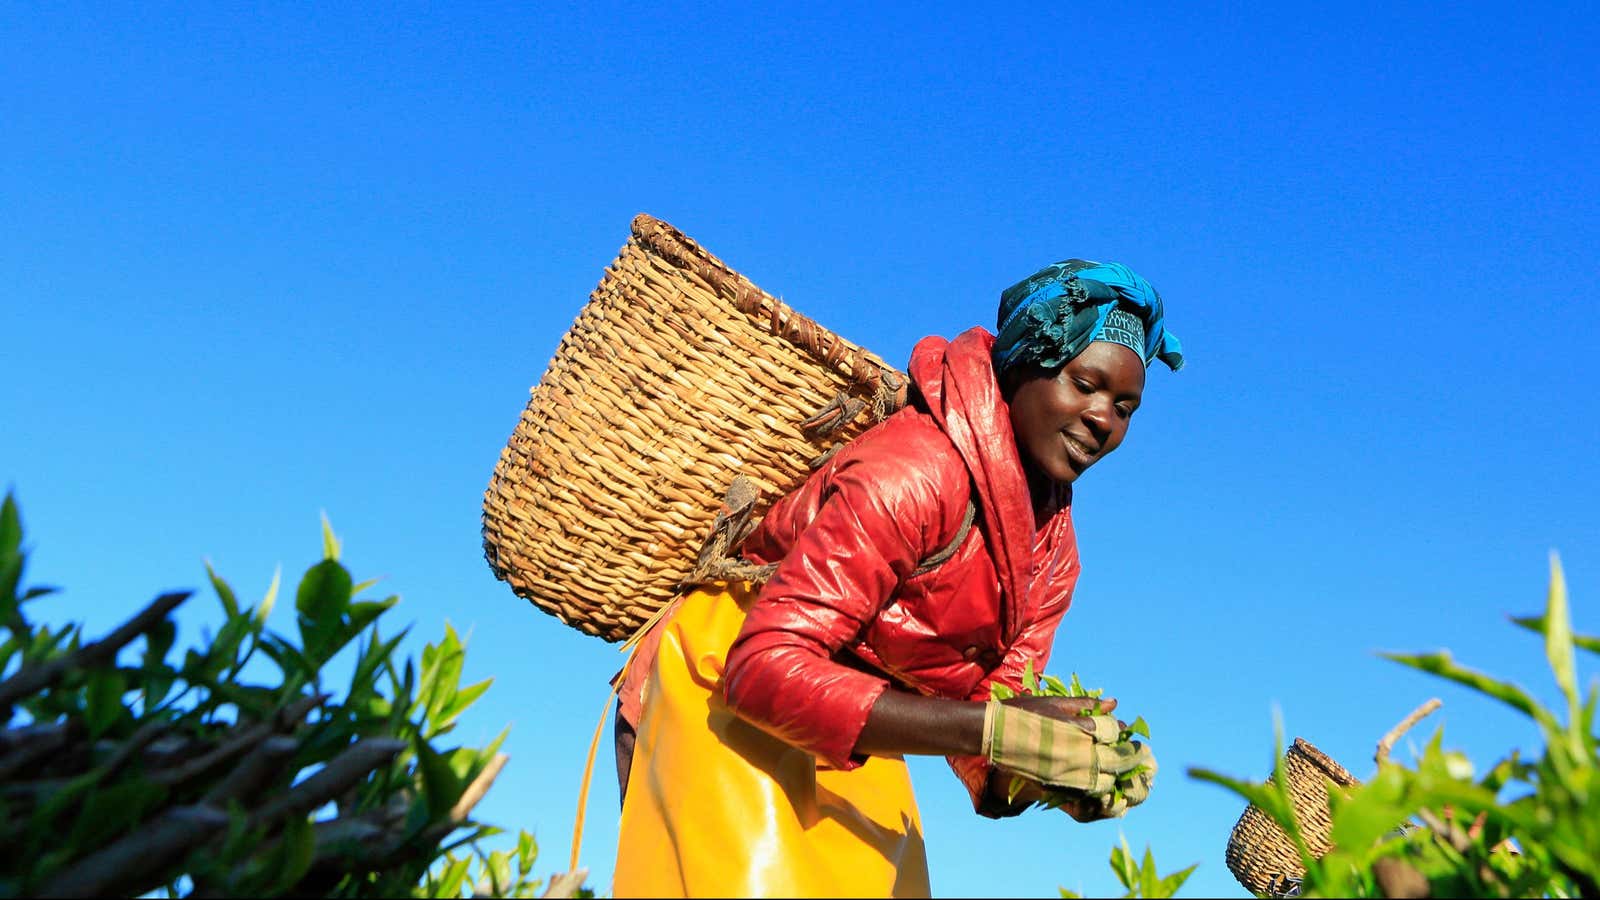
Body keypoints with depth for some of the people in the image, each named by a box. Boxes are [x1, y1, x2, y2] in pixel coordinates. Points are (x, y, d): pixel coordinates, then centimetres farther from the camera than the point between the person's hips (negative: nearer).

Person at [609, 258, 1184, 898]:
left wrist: (1059, 778, -21)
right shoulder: (914, 469, -24)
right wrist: (993, 729, -34)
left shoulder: (1052, 551, 2)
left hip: (851, 753, 8)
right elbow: (764, 669, -30)